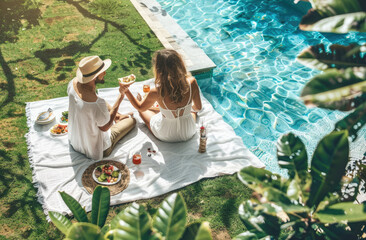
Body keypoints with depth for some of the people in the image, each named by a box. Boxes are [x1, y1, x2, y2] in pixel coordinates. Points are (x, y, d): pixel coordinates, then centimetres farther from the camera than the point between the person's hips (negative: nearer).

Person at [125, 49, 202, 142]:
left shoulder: (157, 92, -30)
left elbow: (140, 108, -8)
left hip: (165, 136, -2)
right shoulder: (191, 83, -26)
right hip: (188, 133, 2)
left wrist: (126, 91, -5)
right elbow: (198, 107, -6)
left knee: (143, 111, 28)